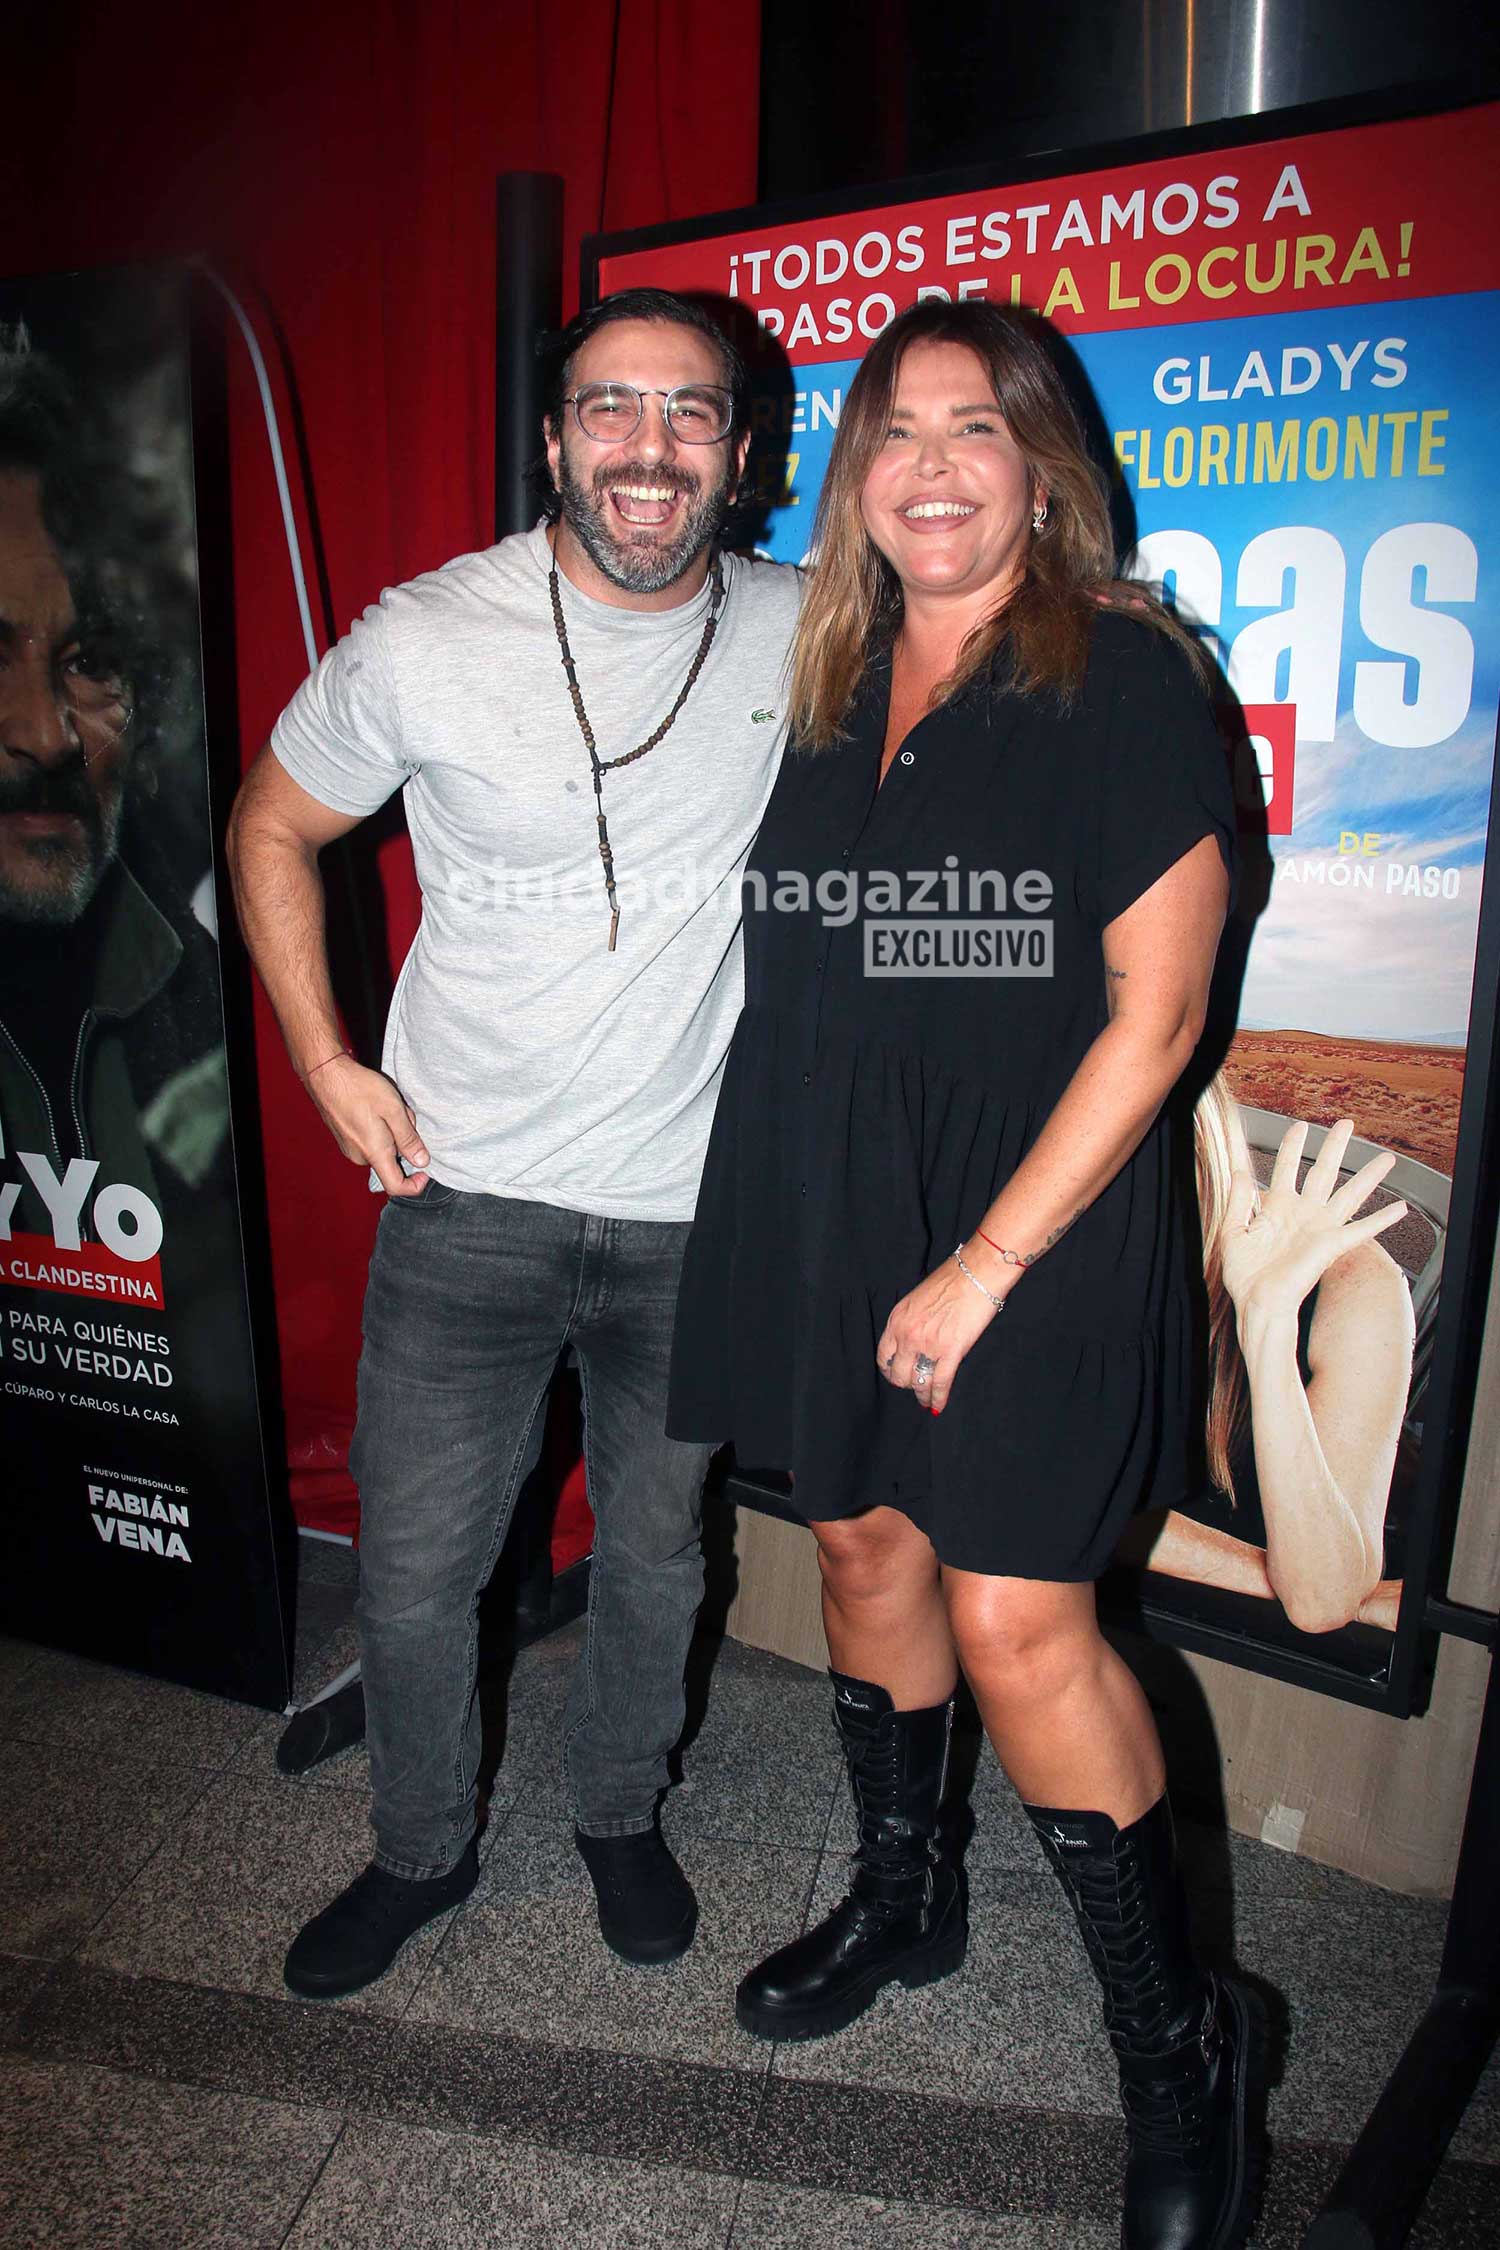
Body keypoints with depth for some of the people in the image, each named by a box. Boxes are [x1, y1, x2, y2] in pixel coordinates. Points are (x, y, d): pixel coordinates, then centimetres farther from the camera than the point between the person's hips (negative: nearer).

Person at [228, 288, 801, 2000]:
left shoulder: (796, 637, -2)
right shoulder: (423, 642, -9)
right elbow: (273, 829, 6)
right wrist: (324, 1059, -3)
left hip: (694, 1208, 2)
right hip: (469, 1197, -1)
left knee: (655, 1555, 18)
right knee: (414, 1570, 10)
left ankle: (620, 1813, 46)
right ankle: (422, 1848, 40)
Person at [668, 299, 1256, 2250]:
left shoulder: (1124, 682, -8)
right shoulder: (826, 692, 9)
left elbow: (1156, 1012, -12)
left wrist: (986, 1264, -14)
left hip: (1041, 1225, -6)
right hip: (832, 1212, 6)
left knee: (1016, 1619, -6)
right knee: (863, 1536, 16)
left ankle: (1180, 2041, 19)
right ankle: (905, 1894, 42)